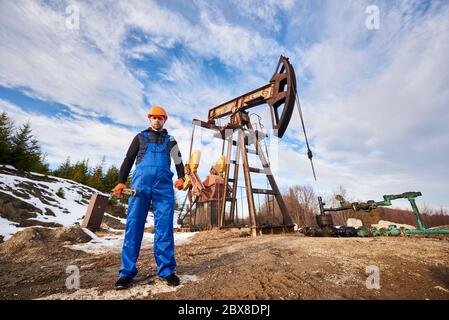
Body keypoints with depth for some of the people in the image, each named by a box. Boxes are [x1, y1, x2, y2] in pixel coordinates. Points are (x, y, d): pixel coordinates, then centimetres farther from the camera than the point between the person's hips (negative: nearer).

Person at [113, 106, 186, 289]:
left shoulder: (170, 140, 21)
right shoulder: (140, 137, 20)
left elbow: (179, 162, 23)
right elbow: (128, 160, 17)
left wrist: (181, 178, 4)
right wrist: (121, 181, 4)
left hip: (164, 186, 0)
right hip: (140, 184, 0)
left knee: (164, 227, -4)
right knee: (134, 226, -3)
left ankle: (166, 270, 3)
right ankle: (127, 272, 6)